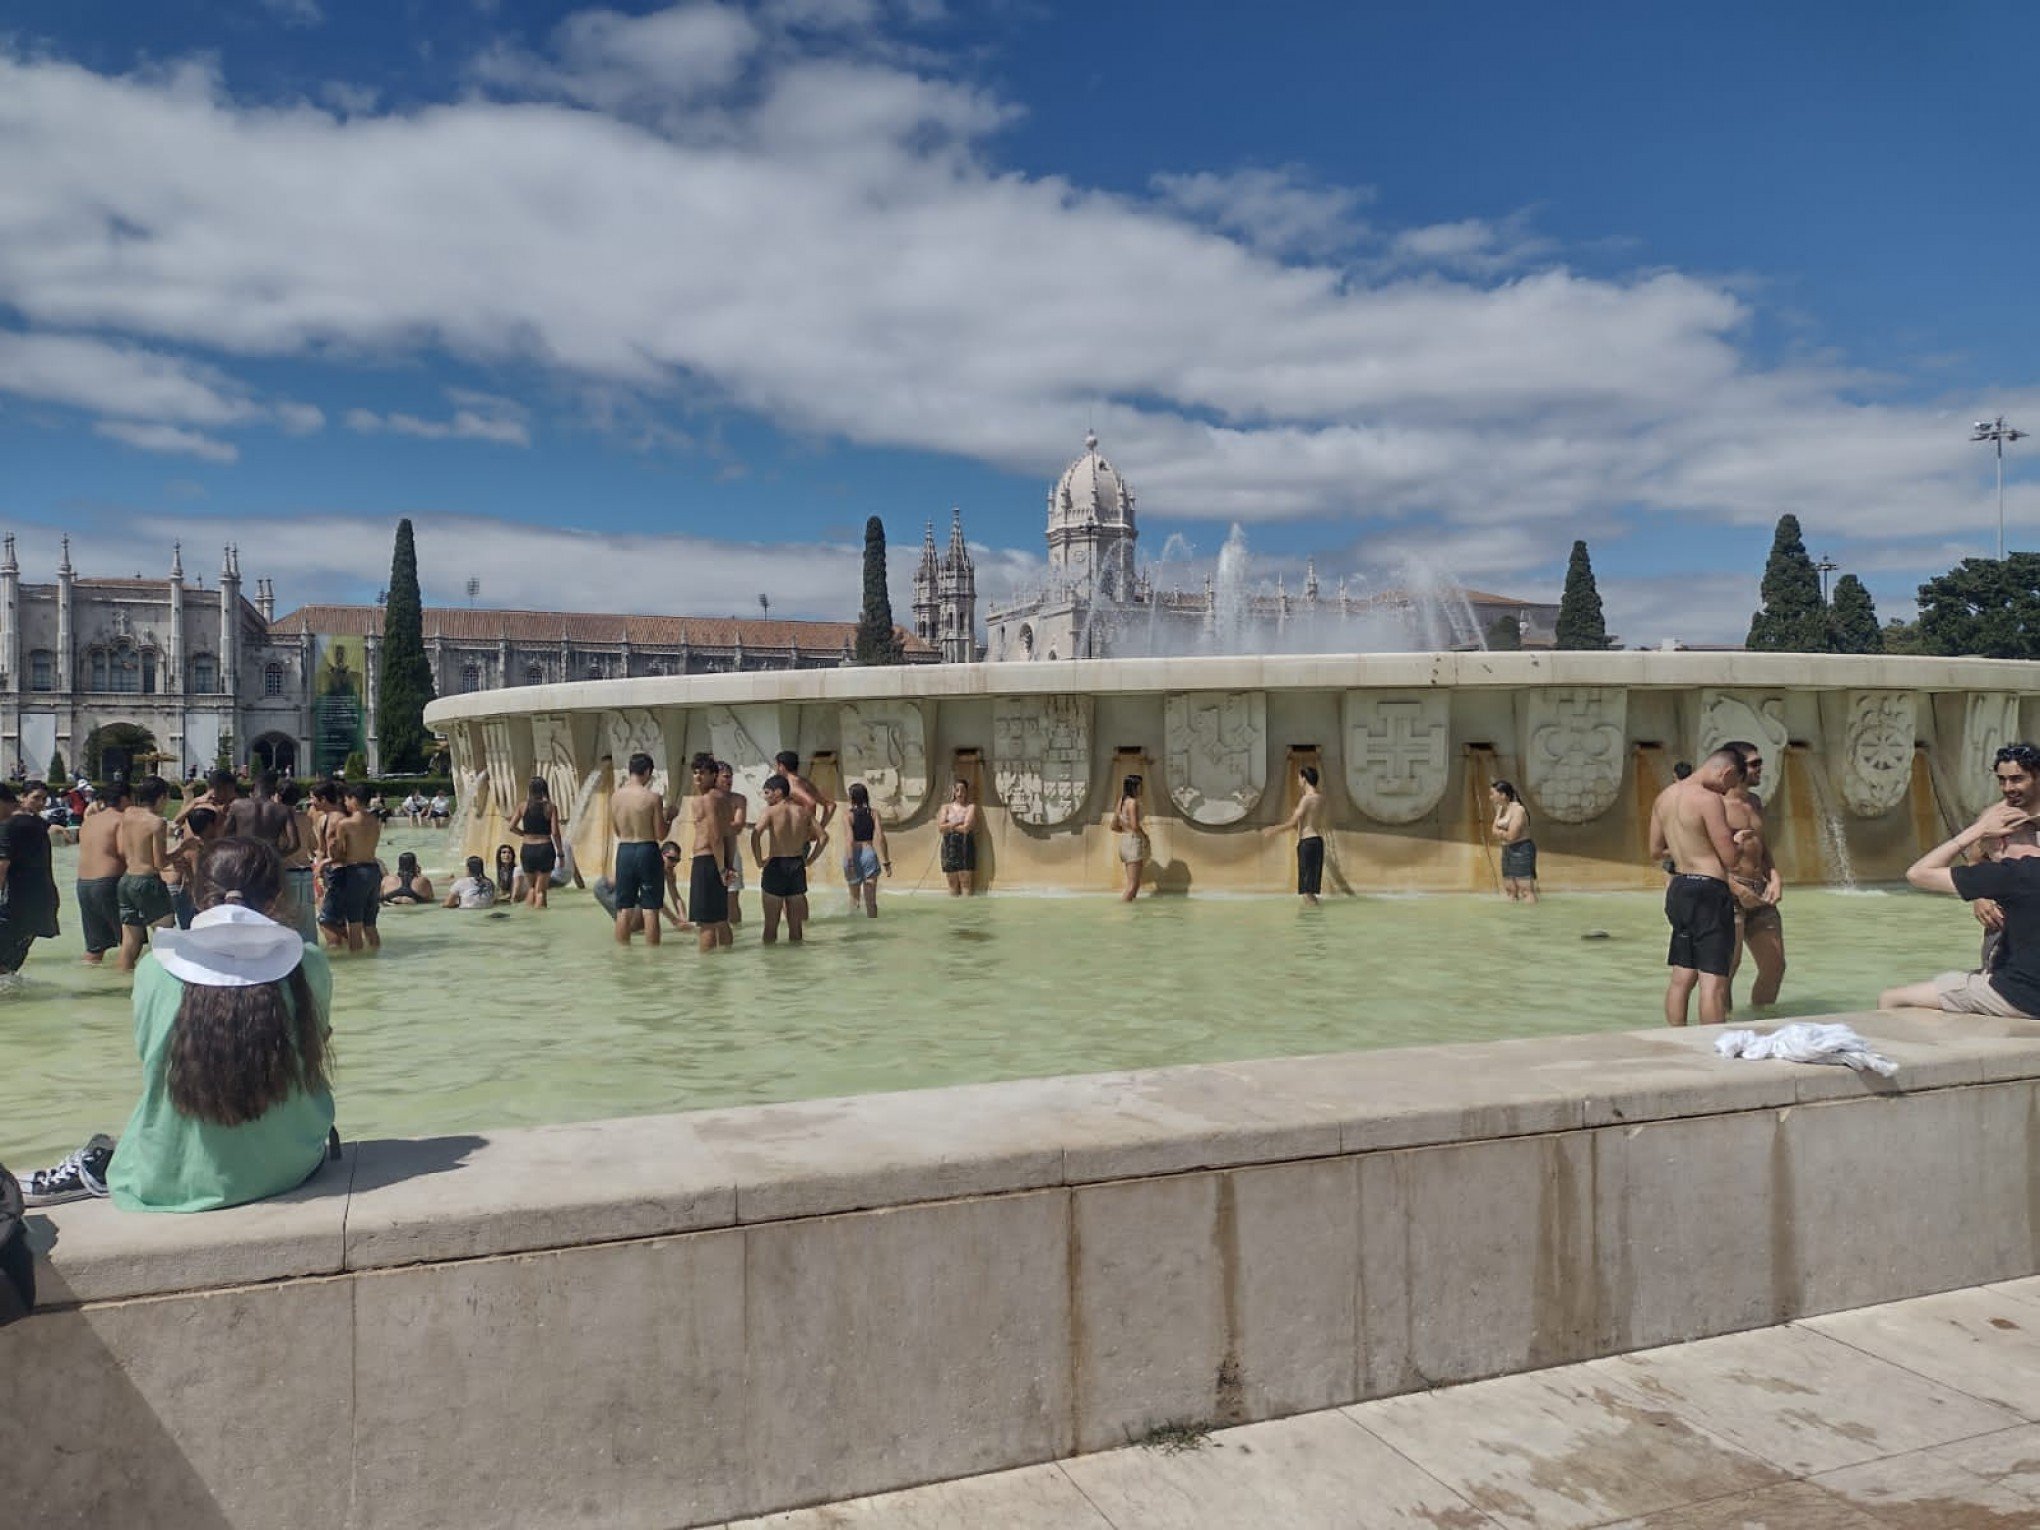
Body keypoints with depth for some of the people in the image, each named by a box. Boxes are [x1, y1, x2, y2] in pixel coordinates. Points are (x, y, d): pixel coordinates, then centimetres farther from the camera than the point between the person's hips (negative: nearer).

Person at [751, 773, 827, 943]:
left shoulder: (770, 811, -7)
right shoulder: (803, 812, 6)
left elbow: (755, 834, -24)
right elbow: (823, 837, 5)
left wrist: (759, 861, -14)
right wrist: (809, 860, 9)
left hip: (775, 866, -4)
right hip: (797, 866, 4)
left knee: (771, 923, 6)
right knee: (795, 923, 12)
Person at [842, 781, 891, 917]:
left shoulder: (849, 815, -6)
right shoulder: (874, 814, 2)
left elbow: (850, 840, -15)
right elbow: (880, 837, -5)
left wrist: (850, 863, -18)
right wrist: (886, 862, -3)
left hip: (854, 856, -2)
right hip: (870, 854, 2)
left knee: (854, 895, 17)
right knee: (871, 899, 4)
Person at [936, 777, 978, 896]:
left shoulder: (971, 807, 3)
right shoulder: (946, 807, 10)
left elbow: (966, 828, -11)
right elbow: (940, 828, -3)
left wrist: (949, 826, -1)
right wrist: (957, 823, -9)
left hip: (965, 846, -3)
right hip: (949, 846, 3)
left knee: (966, 883, -6)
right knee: (952, 883, 4)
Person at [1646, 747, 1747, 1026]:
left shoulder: (1664, 797, 10)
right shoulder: (1709, 799, -16)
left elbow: (1656, 851, 18)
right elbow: (1730, 858, -14)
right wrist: (1731, 833, 4)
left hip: (1679, 888, 9)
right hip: (1709, 891, -9)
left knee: (1682, 975, 14)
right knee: (1713, 979, -6)